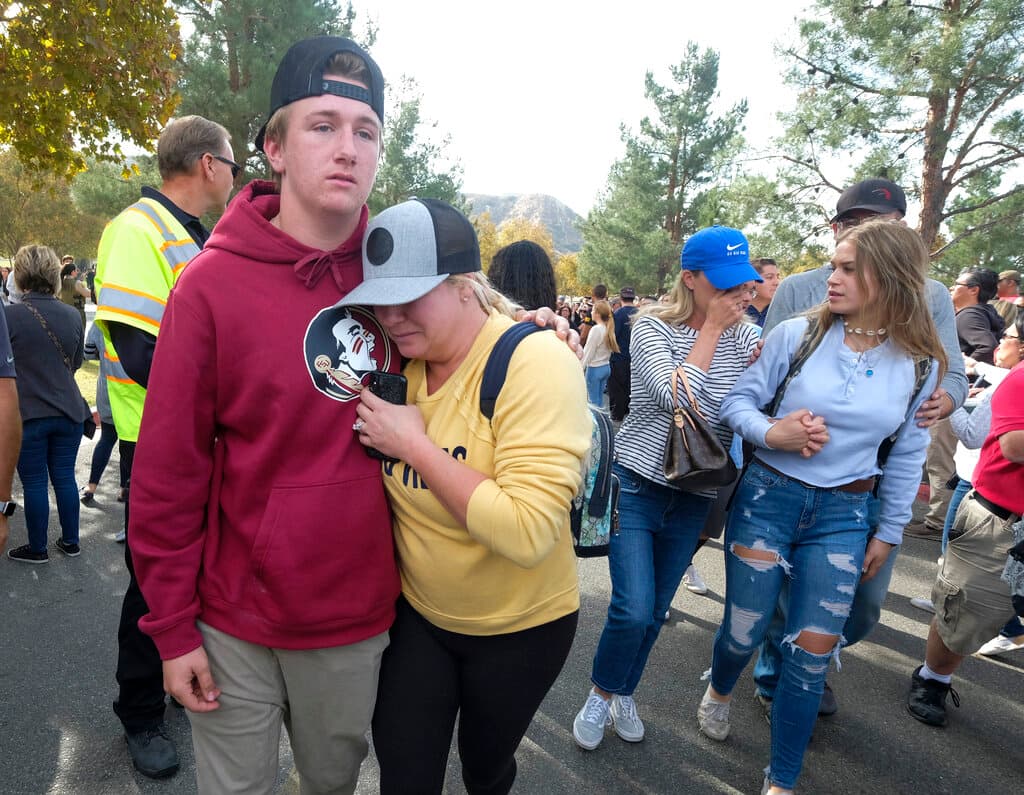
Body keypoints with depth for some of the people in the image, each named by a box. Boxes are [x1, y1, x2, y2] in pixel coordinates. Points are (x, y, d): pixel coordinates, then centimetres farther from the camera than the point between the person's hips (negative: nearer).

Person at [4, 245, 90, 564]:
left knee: (34, 483, 7)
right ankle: (70, 541, 24)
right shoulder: (71, 315, 0)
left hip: (28, 415, -4)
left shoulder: (9, 315, -14)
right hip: (69, 411, 4)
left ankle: (37, 548, 20)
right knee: (65, 477, 13)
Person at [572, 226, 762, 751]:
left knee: (655, 611, 14)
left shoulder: (745, 336, 1)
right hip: (636, 484, -4)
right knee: (633, 609, -9)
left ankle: (623, 693, 39)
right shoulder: (652, 326, -10)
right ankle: (600, 695, 20)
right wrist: (712, 328, -19)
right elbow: (675, 396, -25)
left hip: (694, 496, 4)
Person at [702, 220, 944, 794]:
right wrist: (769, 432, -24)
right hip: (768, 495, -1)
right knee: (745, 630, 8)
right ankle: (720, 689, 46)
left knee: (812, 649, 4)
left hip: (844, 515, 1)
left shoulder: (920, 363, -3)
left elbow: (908, 455, 7)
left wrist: (889, 531, 10)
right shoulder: (798, 334, -9)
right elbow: (739, 400, -3)